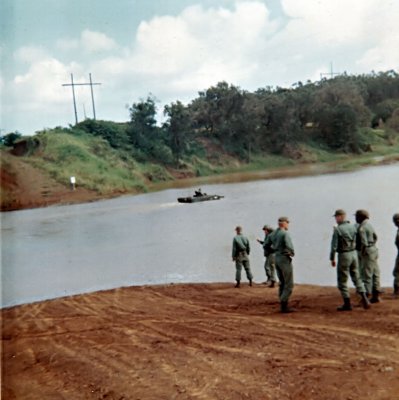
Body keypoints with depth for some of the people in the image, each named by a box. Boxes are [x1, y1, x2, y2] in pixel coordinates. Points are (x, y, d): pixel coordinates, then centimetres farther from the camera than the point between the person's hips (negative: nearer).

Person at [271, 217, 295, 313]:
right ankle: (284, 305, -7)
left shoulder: (273, 234, 9)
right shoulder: (285, 233, -15)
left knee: (282, 283, 15)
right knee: (289, 284, -3)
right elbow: (289, 247, -26)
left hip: (276, 258, 8)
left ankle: (282, 305, 15)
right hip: (285, 259, -8)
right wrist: (292, 253, -7)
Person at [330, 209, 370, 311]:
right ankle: (364, 299, 4)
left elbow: (334, 245, -14)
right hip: (354, 254, 6)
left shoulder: (337, 229, -13)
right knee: (356, 277, 16)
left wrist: (332, 259, -5)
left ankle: (347, 304, 8)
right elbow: (357, 241, 12)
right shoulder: (353, 227, 4)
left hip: (344, 256, -6)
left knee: (342, 280, 5)